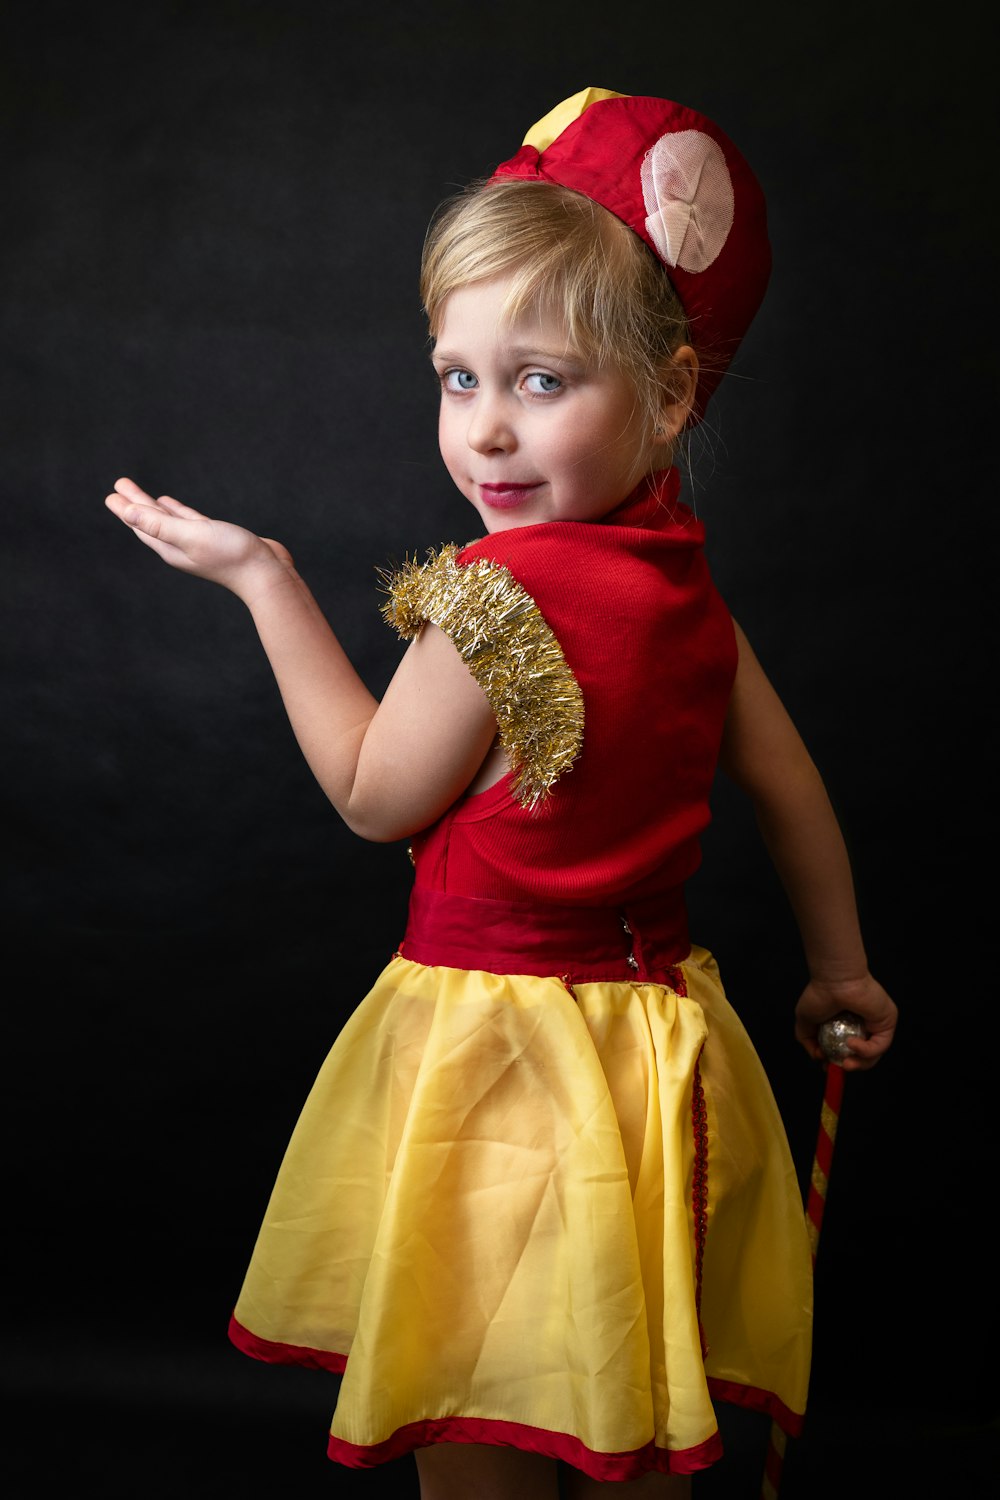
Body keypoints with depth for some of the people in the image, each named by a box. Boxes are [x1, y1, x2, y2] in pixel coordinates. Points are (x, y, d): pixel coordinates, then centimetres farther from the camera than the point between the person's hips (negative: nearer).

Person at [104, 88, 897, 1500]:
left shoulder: (492, 601, -24)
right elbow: (793, 787, 9)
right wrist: (842, 970, 23)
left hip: (502, 1059, -7)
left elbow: (374, 797, -10)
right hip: (653, 1039, 8)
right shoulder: (683, 586, 0)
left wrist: (265, 580, -4)